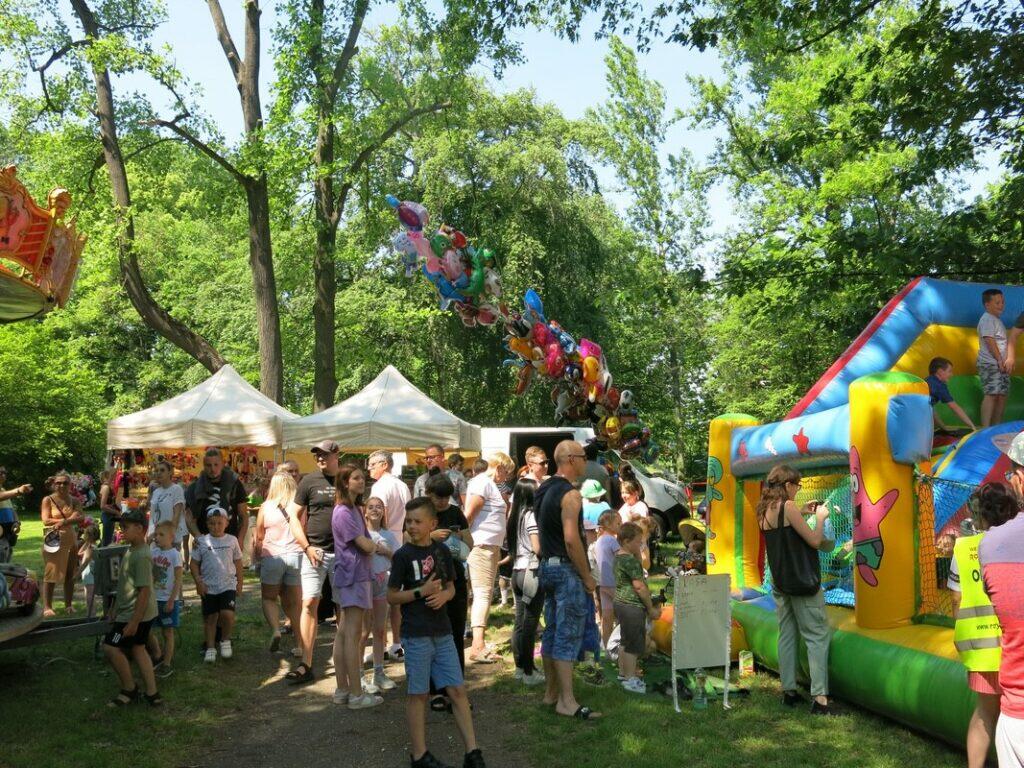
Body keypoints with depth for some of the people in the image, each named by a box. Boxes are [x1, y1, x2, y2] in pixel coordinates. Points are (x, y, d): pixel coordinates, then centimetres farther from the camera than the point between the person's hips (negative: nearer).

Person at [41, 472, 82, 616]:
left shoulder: (74, 501, 8)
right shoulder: (48, 500, -1)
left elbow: (79, 517, -7)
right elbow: (46, 520, -11)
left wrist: (64, 522, -23)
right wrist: (69, 520, -11)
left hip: (70, 540, 4)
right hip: (53, 541, -4)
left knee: (70, 574, 7)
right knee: (51, 575, -2)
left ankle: (68, 605, 16)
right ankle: (47, 607, 4)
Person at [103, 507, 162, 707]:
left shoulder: (141, 556, -23)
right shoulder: (132, 550, 8)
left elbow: (144, 591, -25)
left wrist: (134, 622, -23)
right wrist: (116, 610, 22)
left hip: (136, 613, -10)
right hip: (128, 611, 10)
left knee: (110, 647, -3)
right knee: (137, 649, 14)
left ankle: (129, 689, 12)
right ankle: (152, 693, 19)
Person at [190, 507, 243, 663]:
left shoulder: (232, 540, 2)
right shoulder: (201, 541, 0)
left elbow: (238, 563, 8)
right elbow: (194, 564, 4)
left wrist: (239, 583, 8)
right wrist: (199, 582, -6)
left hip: (228, 585, -1)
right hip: (208, 587, 1)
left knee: (227, 614, -17)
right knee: (210, 617, 8)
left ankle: (225, 640, 8)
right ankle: (210, 648, 22)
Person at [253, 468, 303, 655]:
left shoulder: (266, 506, -2)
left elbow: (259, 537, 6)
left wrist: (257, 557, 21)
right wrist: (305, 549, 24)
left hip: (272, 556, -1)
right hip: (296, 555, 1)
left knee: (268, 598, 15)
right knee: (295, 602, 11)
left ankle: (275, 630, -10)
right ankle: (301, 644, 9)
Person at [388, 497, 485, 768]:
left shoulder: (442, 552, 5)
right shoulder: (403, 555, -8)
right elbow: (391, 596, -5)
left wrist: (444, 595, -8)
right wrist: (421, 591, -19)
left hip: (443, 632, 4)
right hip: (416, 635, -4)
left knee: (457, 690, 5)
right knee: (418, 694, 5)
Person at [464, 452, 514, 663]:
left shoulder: (490, 485, 21)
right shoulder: (482, 483, -10)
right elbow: (469, 514, -16)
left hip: (491, 547, 10)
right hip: (482, 546, -10)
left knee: (484, 594, 10)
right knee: (483, 594, -13)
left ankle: (478, 644, 14)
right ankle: (477, 647, -16)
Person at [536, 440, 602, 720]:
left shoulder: (545, 490, 13)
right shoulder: (570, 494, -17)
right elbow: (571, 540, -22)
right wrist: (588, 577, -15)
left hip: (547, 567, 10)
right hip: (567, 570, -9)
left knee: (552, 632, 14)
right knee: (568, 635, -6)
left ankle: (551, 692, 23)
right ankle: (567, 701, -4)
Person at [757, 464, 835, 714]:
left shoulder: (764, 510, 7)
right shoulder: (788, 506, -15)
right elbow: (815, 541, -13)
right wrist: (820, 517, 1)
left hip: (780, 582, 8)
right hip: (802, 581, -7)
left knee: (787, 635, 12)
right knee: (817, 636, -4)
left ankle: (789, 691, 15)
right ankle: (819, 697, -9)